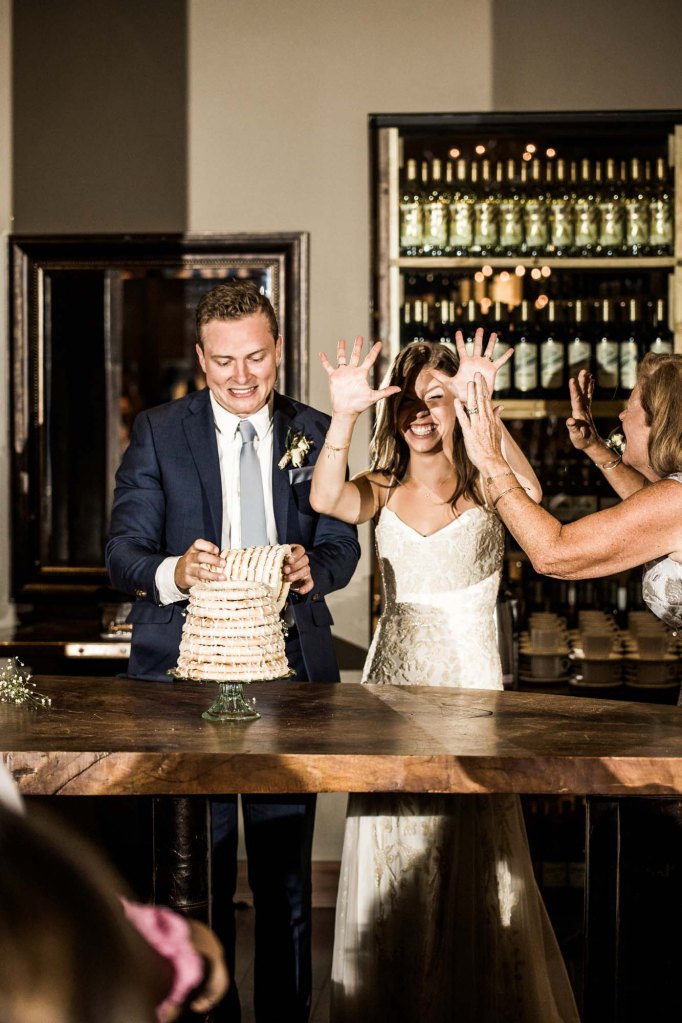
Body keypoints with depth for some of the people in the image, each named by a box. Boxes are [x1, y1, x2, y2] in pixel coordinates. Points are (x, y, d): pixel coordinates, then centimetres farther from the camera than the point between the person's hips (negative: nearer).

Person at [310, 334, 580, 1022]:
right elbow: (325, 499, -17)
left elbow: (529, 493, -25)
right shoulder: (383, 491, 5)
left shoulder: (482, 485, -1)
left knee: (473, 863, 2)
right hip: (391, 681, 3)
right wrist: (343, 417, -33)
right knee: (390, 860, 9)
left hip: (469, 683, -2)